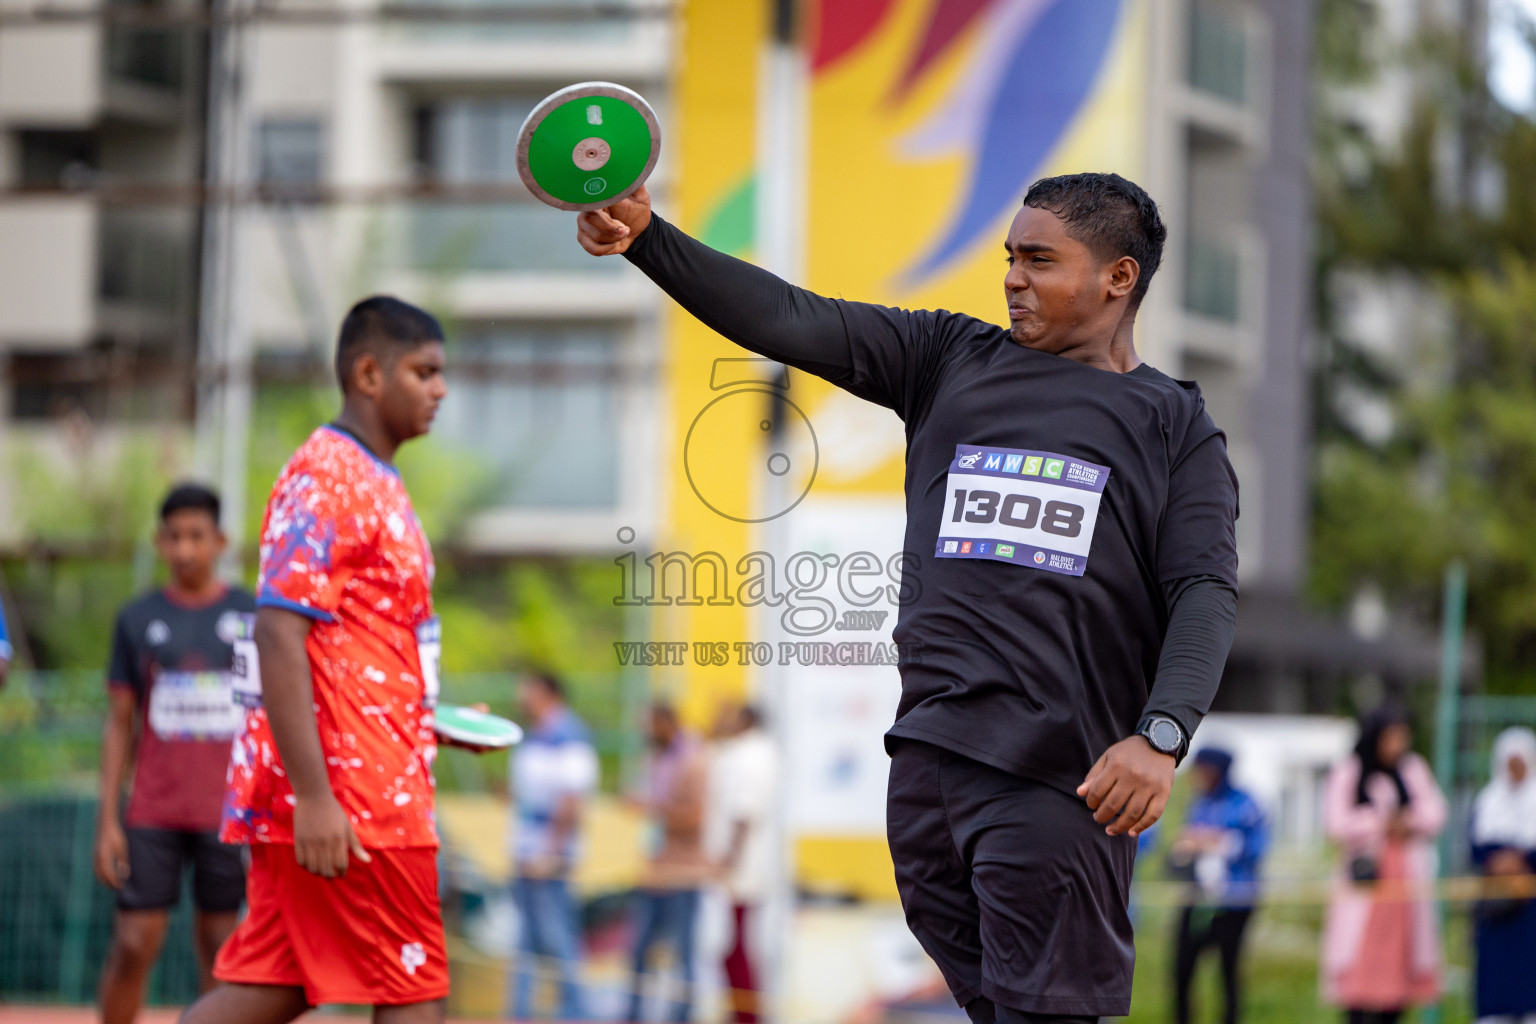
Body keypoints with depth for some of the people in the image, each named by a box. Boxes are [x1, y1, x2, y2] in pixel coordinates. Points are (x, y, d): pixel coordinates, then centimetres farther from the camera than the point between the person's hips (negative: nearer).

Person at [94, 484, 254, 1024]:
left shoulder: (252, 616, 5)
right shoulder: (137, 619, 5)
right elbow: (119, 724, 6)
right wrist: (107, 820, 0)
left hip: (227, 813, 0)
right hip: (152, 812, 0)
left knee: (218, 940, 3)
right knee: (134, 944, -6)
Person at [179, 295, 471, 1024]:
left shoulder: (375, 485, 20)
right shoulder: (326, 478, -11)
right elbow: (279, 634, -20)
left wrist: (437, 718, 17)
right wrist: (313, 795, -25)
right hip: (350, 796, -10)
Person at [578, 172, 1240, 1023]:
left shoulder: (1174, 425, 9)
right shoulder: (950, 360, 18)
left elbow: (1206, 592, -1)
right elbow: (792, 322, 9)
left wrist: (1161, 736, -17)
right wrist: (647, 237, -4)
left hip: (1060, 780, -4)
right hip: (929, 758, 4)